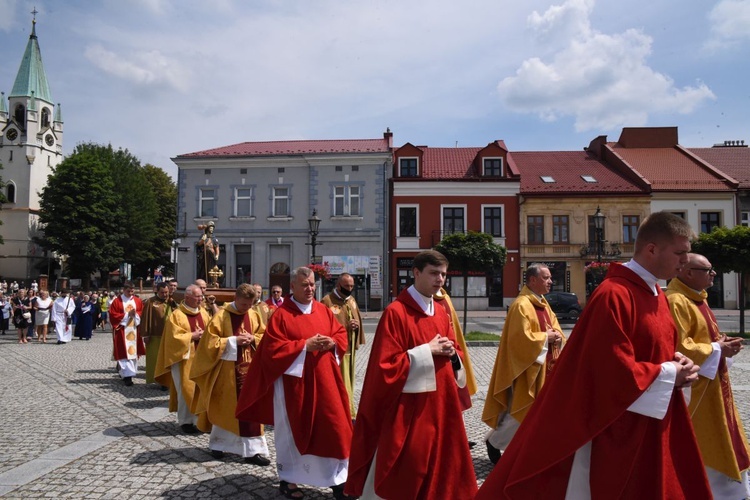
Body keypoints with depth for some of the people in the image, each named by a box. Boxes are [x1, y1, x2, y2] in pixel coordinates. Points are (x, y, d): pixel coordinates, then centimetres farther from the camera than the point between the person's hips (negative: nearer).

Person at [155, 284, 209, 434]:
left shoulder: (203, 313, 8)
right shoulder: (176, 315, -9)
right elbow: (174, 337, -14)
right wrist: (192, 336, -15)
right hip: (184, 358, -5)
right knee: (186, 389, 1)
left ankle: (198, 419, 18)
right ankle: (185, 421, 14)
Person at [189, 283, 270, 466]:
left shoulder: (254, 316, 5)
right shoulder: (221, 316, -9)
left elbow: (264, 337, 13)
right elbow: (210, 342, -11)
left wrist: (253, 339, -8)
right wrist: (233, 340, -19)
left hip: (250, 369, 4)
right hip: (227, 370, -4)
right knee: (225, 408, 9)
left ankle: (252, 449, 9)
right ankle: (217, 444, 28)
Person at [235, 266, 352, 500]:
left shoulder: (324, 311, 8)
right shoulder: (281, 314, -8)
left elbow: (341, 334, 11)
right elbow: (273, 349, -13)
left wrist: (331, 343, -11)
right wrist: (305, 345, -19)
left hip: (324, 380, 4)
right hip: (294, 381, -4)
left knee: (333, 425, 4)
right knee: (292, 430, 9)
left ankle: (338, 478, 15)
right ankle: (287, 479, 26)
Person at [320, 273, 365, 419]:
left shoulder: (351, 300, 11)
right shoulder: (327, 301, -12)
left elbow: (358, 318, 20)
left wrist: (357, 324, -4)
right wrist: (345, 326, -20)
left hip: (350, 347, 8)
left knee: (348, 379, 14)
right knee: (342, 382, -6)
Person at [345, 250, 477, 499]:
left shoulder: (441, 313, 9)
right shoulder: (395, 312, -14)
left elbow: (455, 353, 18)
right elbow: (386, 365, -17)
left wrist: (452, 353, -5)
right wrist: (427, 351, -19)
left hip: (439, 405, 7)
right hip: (407, 408, -7)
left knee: (439, 465, 14)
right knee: (403, 475, 2)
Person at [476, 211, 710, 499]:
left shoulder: (657, 296, 8)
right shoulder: (614, 295, -22)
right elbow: (613, 369, -25)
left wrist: (677, 365, -1)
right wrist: (669, 374, -14)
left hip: (649, 424, 9)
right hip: (612, 427, -9)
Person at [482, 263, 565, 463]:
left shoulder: (543, 303, 12)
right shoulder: (522, 305, -18)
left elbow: (554, 325, 18)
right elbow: (521, 338, -25)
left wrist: (557, 335, -4)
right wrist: (546, 337, -15)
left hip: (544, 367, 9)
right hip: (527, 368, -9)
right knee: (522, 412, -2)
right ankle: (493, 442, 18)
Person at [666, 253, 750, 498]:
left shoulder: (696, 299, 12)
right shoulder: (675, 302, -22)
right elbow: (677, 347, -29)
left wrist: (722, 343, 2)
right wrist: (716, 349, -18)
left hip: (709, 388, 11)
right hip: (692, 391, -11)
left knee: (715, 444, 20)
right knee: (696, 449, 0)